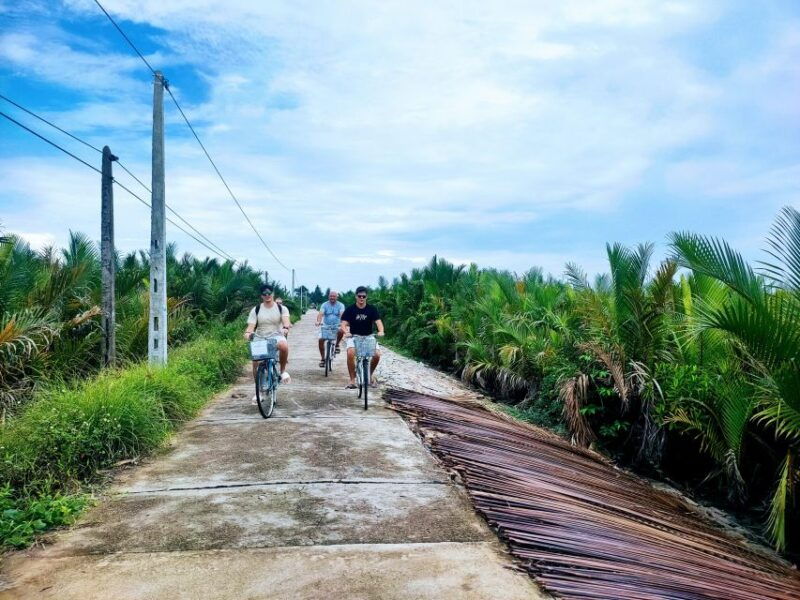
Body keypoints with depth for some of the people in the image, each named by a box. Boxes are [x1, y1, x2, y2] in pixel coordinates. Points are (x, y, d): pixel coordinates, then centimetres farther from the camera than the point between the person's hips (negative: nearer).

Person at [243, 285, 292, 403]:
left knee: (283, 345, -38)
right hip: (260, 339, 2)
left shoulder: (281, 308, 2)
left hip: (276, 336, -2)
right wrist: (247, 333, -27)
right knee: (255, 363, -12)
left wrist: (286, 327, -39)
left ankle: (283, 370, -13)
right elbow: (251, 325, -5)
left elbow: (286, 321, -15)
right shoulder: (256, 310, 5)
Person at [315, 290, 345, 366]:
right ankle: (322, 359, -1)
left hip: (336, 326, -1)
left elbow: (342, 314, -17)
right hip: (326, 326, 1)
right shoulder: (324, 305, 1)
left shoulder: (340, 305, -1)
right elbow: (320, 314, -15)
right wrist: (318, 321, -35)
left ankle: (337, 344, -4)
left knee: (341, 331, -34)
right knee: (321, 340, -16)